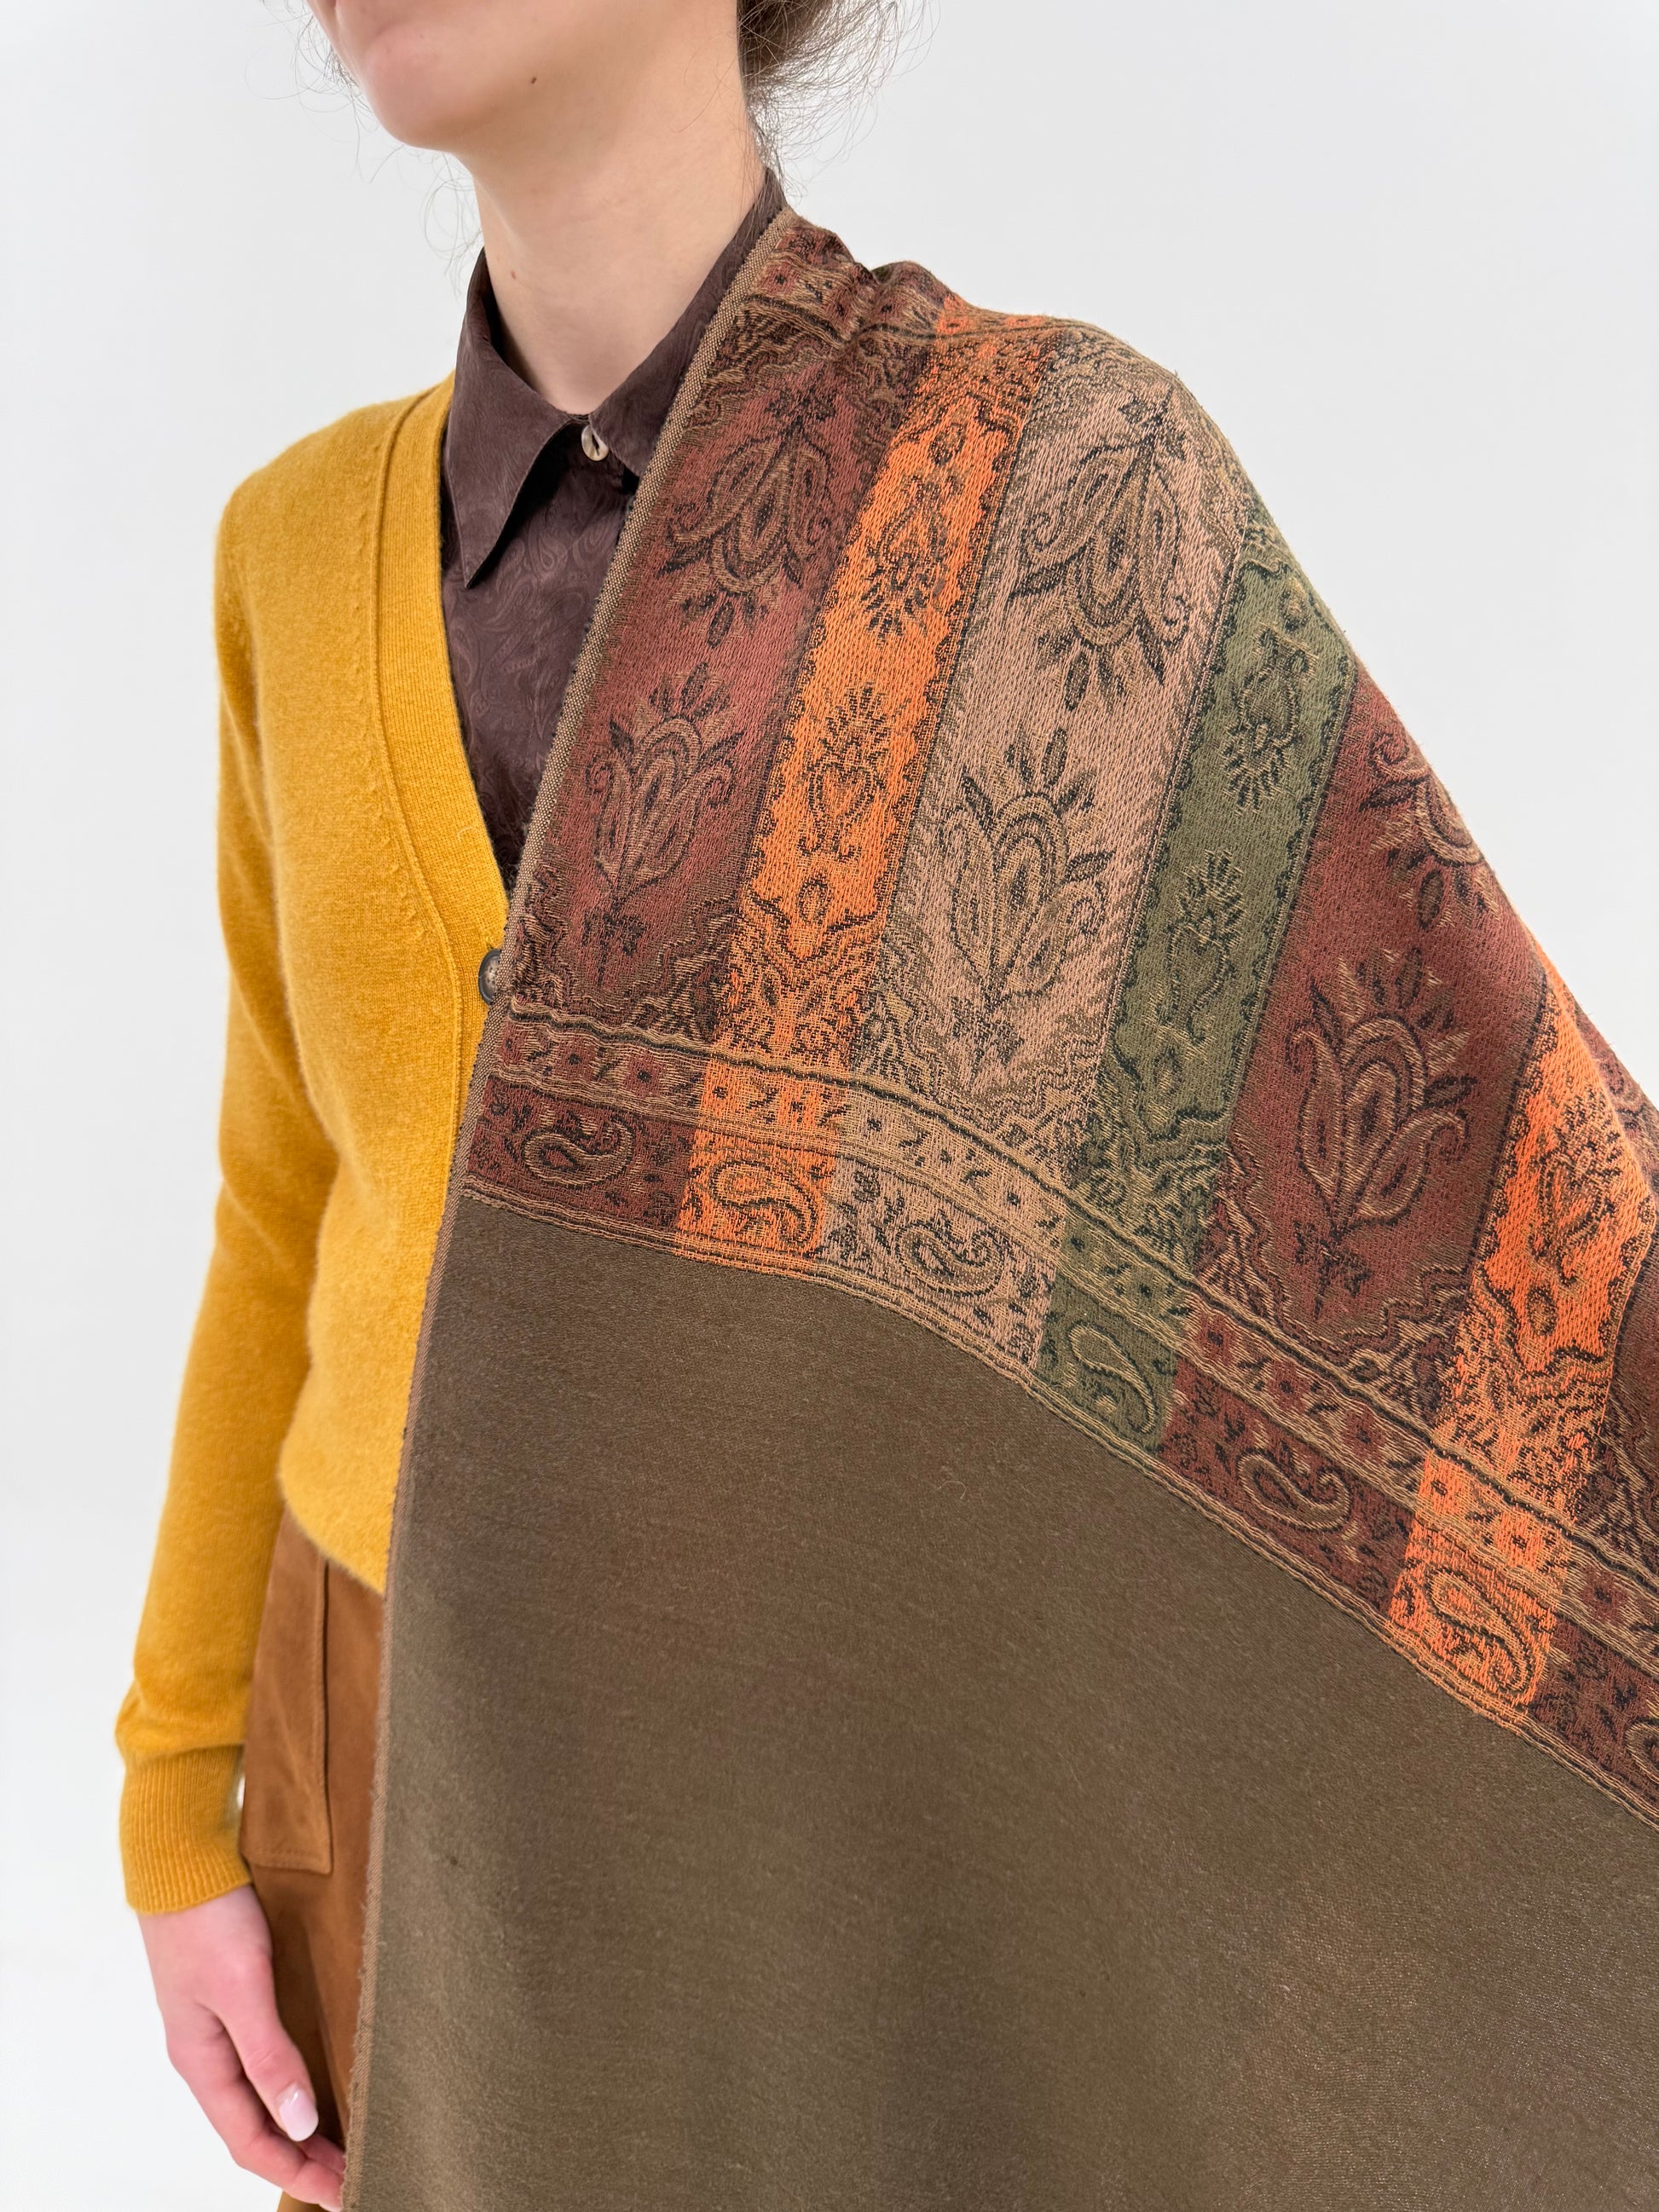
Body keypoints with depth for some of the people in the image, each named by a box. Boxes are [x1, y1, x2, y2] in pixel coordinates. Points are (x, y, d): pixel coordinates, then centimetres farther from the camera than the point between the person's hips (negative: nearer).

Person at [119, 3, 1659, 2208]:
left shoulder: (1066, 474, -14)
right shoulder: (315, 555, 0)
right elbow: (313, 1214, 6)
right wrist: (181, 1818, 6)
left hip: (864, 1801, -3)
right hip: (434, 1763, 4)